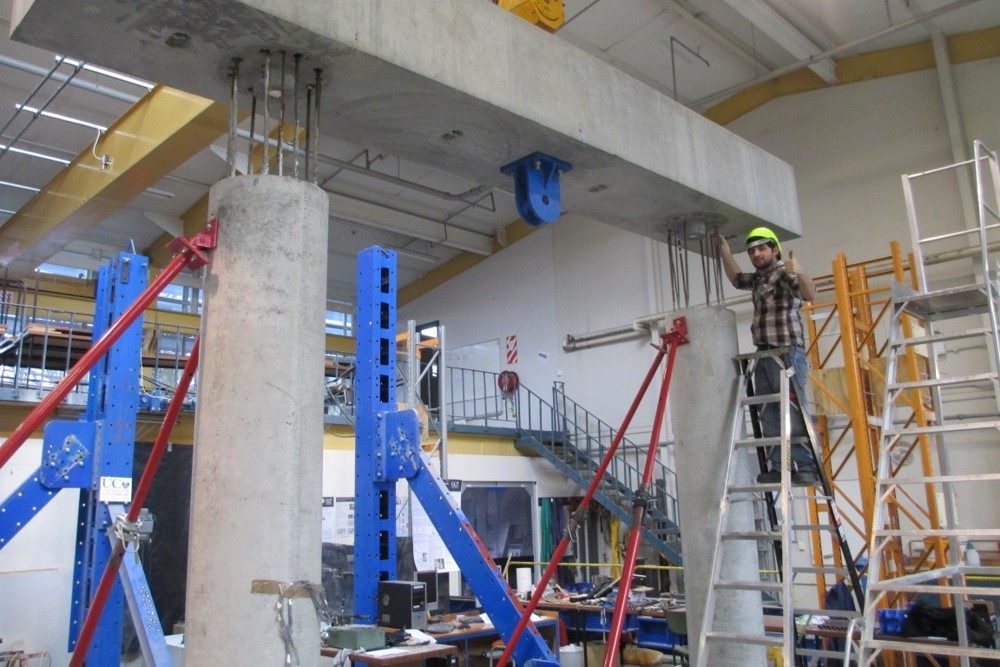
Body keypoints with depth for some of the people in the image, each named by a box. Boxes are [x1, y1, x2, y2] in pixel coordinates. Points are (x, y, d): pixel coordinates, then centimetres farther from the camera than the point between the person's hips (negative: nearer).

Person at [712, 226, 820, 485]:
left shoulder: (784, 272, -3)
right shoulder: (758, 278, 21)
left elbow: (810, 294, -20)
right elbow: (736, 278, 41)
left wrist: (800, 273, -40)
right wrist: (724, 250, 33)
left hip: (787, 352, -8)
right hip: (765, 356, 8)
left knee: (794, 413, -13)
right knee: (770, 415, 3)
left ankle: (807, 467, -12)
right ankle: (778, 467, 4)